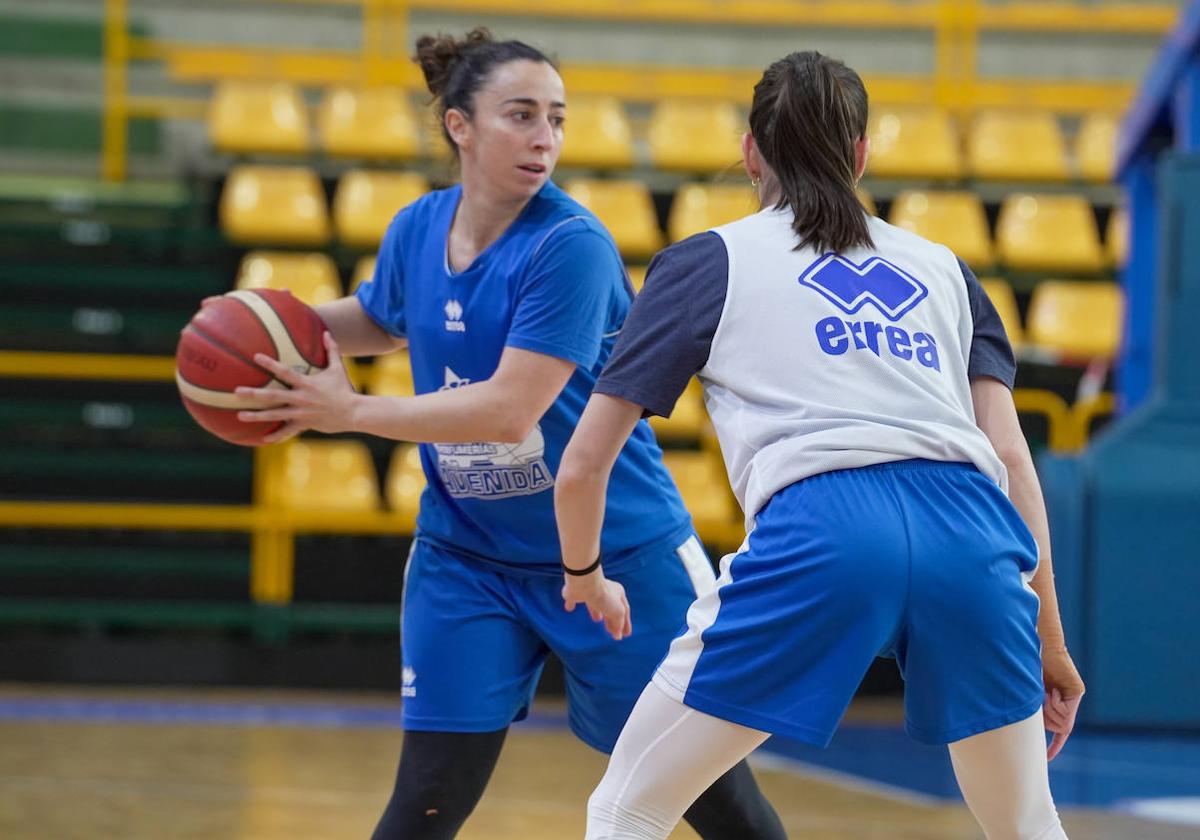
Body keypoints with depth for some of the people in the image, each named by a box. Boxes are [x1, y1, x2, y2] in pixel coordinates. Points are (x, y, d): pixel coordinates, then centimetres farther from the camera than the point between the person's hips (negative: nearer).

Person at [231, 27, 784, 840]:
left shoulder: (572, 246, -21)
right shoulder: (418, 230, -2)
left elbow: (510, 409, -27)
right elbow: (381, 319, 21)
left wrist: (351, 412, -24)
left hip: (615, 551, -4)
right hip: (467, 554, 4)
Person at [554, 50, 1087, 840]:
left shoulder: (706, 263, 21)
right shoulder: (943, 269, 27)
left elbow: (582, 467, 17)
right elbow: (1011, 458, 16)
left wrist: (586, 577, 36)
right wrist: (1050, 642, 19)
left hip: (816, 533, -3)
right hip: (967, 531, 3)